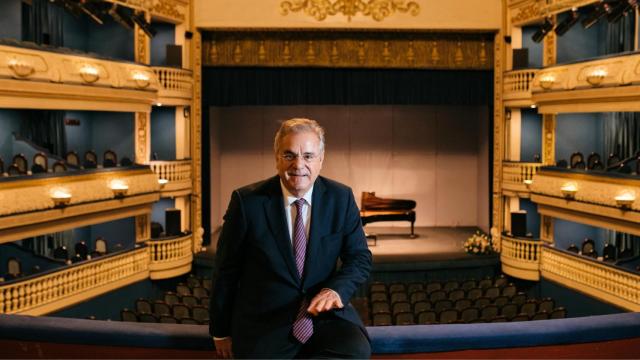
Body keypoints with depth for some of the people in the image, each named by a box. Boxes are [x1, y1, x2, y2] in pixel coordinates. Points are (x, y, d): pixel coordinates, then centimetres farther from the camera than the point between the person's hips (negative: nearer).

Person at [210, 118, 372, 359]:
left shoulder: (341, 198, 1)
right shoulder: (247, 201, -5)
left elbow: (360, 258, 5)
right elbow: (226, 269, 2)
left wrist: (336, 289, -17)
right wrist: (221, 332, 8)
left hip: (325, 313, 2)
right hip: (265, 324, -2)